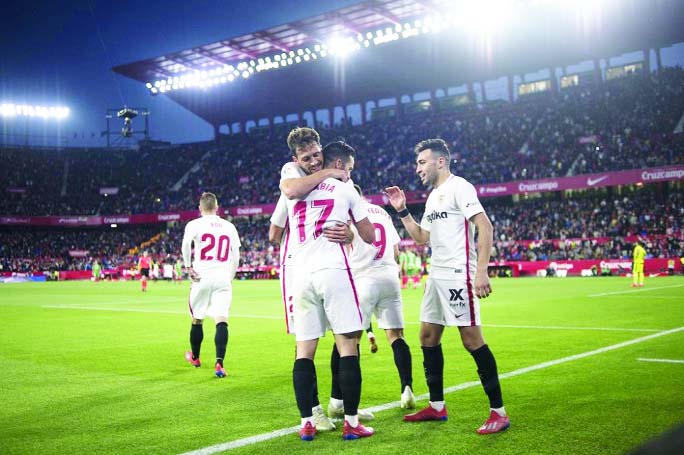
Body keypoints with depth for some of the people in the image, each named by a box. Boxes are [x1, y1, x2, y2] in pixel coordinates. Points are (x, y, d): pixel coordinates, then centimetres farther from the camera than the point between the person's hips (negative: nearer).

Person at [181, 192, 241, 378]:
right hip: (223, 279, 1)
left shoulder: (194, 224, 2)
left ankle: (194, 357, 33)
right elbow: (236, 255, 10)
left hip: (201, 277, -1)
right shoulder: (229, 226, 11)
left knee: (197, 319, 15)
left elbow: (186, 243, -18)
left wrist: (188, 267, -8)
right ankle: (219, 363, -20)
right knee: (221, 320, -6)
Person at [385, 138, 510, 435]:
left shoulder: (459, 187, -8)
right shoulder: (433, 196, 20)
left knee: (471, 339, -9)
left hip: (458, 274, -10)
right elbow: (422, 238, 26)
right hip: (436, 276, 10)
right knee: (428, 336, 11)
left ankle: (498, 412, -1)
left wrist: (481, 271, -24)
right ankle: (437, 407, 22)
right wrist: (402, 211, 16)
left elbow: (485, 227, -16)